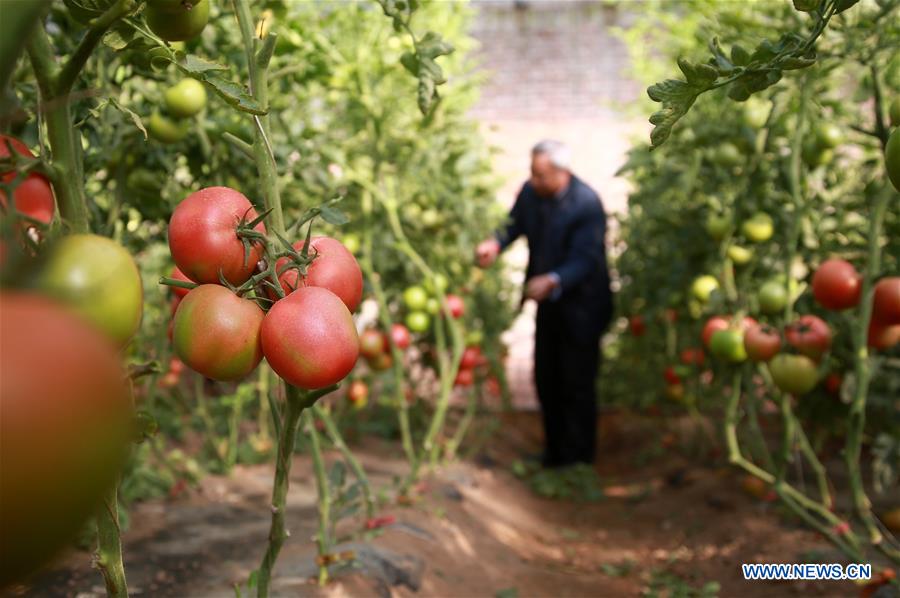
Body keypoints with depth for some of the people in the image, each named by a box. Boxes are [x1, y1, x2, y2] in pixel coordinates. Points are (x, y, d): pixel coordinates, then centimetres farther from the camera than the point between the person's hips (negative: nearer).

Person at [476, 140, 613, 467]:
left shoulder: (587, 204, -26)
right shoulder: (530, 192, -8)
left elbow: (585, 261, -28)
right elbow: (516, 224, 8)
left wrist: (552, 281, -46)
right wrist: (495, 243, -14)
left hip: (581, 307, -7)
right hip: (549, 303, 7)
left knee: (576, 385, 4)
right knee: (546, 379, 18)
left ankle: (577, 461, 22)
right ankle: (554, 452, 37)